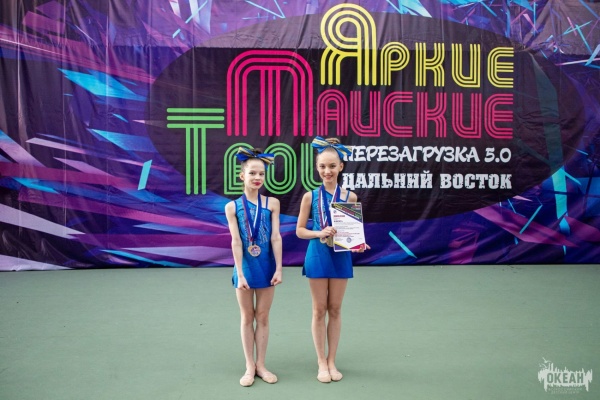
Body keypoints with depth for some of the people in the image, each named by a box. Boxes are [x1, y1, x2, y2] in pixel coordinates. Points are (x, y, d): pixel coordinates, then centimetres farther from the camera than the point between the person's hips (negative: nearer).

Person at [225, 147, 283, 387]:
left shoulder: (272, 203, -2)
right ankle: (250, 367, 22)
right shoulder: (232, 207, -4)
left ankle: (261, 365, 24)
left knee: (263, 317, 11)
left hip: (266, 266, 1)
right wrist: (240, 274, -13)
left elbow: (276, 237, -5)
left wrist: (278, 269, -9)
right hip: (245, 266, -1)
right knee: (247, 318, 11)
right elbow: (236, 242, -9)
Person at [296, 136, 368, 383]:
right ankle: (321, 362, 21)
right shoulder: (310, 196, -3)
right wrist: (320, 233, -19)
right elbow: (299, 230, -2)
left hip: (341, 256, 1)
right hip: (318, 255, -1)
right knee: (319, 310, 8)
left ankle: (332, 361, 25)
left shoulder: (350, 196, -1)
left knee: (335, 309, 11)